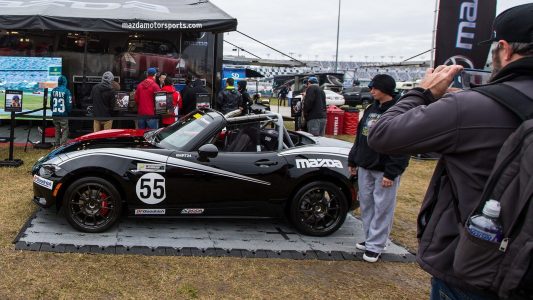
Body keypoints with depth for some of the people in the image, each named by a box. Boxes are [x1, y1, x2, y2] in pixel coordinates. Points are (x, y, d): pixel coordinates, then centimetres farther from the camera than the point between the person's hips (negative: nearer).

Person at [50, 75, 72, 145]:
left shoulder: (53, 91, 4)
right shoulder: (66, 91, -13)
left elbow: (51, 102, 14)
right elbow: (69, 103, -10)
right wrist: (68, 112, 6)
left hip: (55, 115, 6)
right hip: (63, 115, -5)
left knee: (57, 130, 16)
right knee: (65, 130, 1)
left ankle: (57, 144, 21)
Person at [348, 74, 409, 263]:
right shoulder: (371, 110, 11)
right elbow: (360, 137, 18)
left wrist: (391, 172, -20)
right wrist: (353, 160, 17)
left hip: (385, 171, -8)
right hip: (365, 168, 8)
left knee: (382, 208, 0)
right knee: (366, 205, 14)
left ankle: (375, 246, 8)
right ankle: (369, 239, 26)